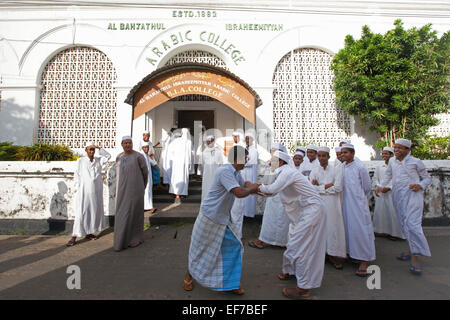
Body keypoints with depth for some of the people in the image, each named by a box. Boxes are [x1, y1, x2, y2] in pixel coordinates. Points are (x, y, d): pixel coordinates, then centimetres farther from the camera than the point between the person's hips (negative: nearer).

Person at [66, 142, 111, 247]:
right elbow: (76, 175, 0)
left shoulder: (99, 160, 9)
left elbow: (108, 156, -7)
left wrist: (99, 148, -11)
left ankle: (89, 233, 21)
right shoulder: (80, 161, 1)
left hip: (96, 191, 4)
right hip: (84, 191, -3)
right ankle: (74, 237, -2)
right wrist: (79, 189, -6)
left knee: (94, 211, 9)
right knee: (80, 213, -6)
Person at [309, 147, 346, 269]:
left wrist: (319, 187, -6)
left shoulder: (336, 170, 4)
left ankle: (332, 255, 9)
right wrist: (328, 186, -11)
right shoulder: (314, 171, 9)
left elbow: (338, 188, -8)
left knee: (333, 227, -1)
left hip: (332, 204, -1)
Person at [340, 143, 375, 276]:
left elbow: (367, 187, 0)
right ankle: (354, 254, 27)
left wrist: (358, 196, 10)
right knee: (349, 228, 11)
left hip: (358, 203, -6)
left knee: (360, 229, -4)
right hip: (346, 203, 6)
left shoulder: (360, 167, -9)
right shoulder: (341, 167, 6)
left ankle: (364, 261, 3)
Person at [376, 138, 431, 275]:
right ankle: (412, 250, 24)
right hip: (398, 195, 5)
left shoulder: (415, 162, 2)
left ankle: (415, 258, -11)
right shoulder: (392, 161, 14)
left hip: (412, 195, -5)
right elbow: (388, 175, 23)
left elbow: (427, 178, 8)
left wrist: (420, 185, -12)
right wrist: (381, 186, 9)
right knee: (404, 224, 9)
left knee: (412, 224, -15)